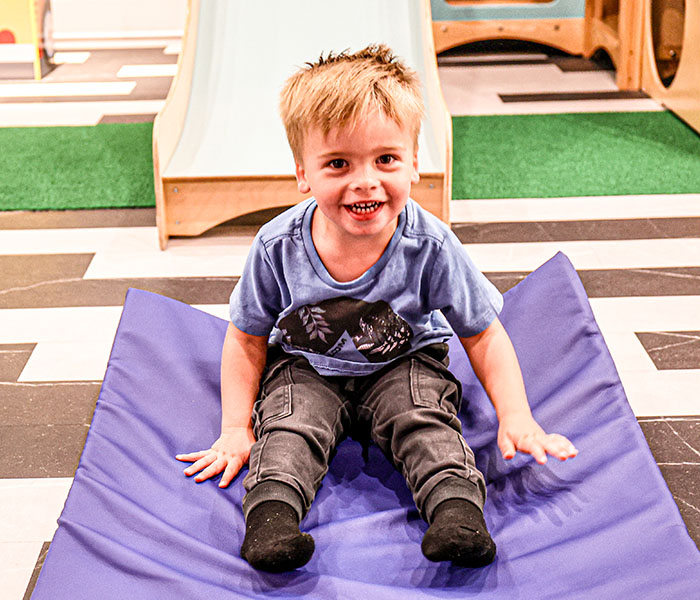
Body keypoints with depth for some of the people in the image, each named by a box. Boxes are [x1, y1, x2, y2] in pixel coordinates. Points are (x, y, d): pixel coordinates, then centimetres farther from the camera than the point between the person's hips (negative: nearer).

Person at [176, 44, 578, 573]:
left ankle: (458, 507, -40)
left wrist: (517, 419, -18)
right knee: (288, 425, -25)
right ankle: (272, 510, -41)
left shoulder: (429, 247, -22)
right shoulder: (278, 247, -20)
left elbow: (483, 336, -10)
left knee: (425, 419, -27)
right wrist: (235, 430, -9)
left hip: (402, 364, 0)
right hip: (306, 369, 1)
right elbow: (247, 339, -5)